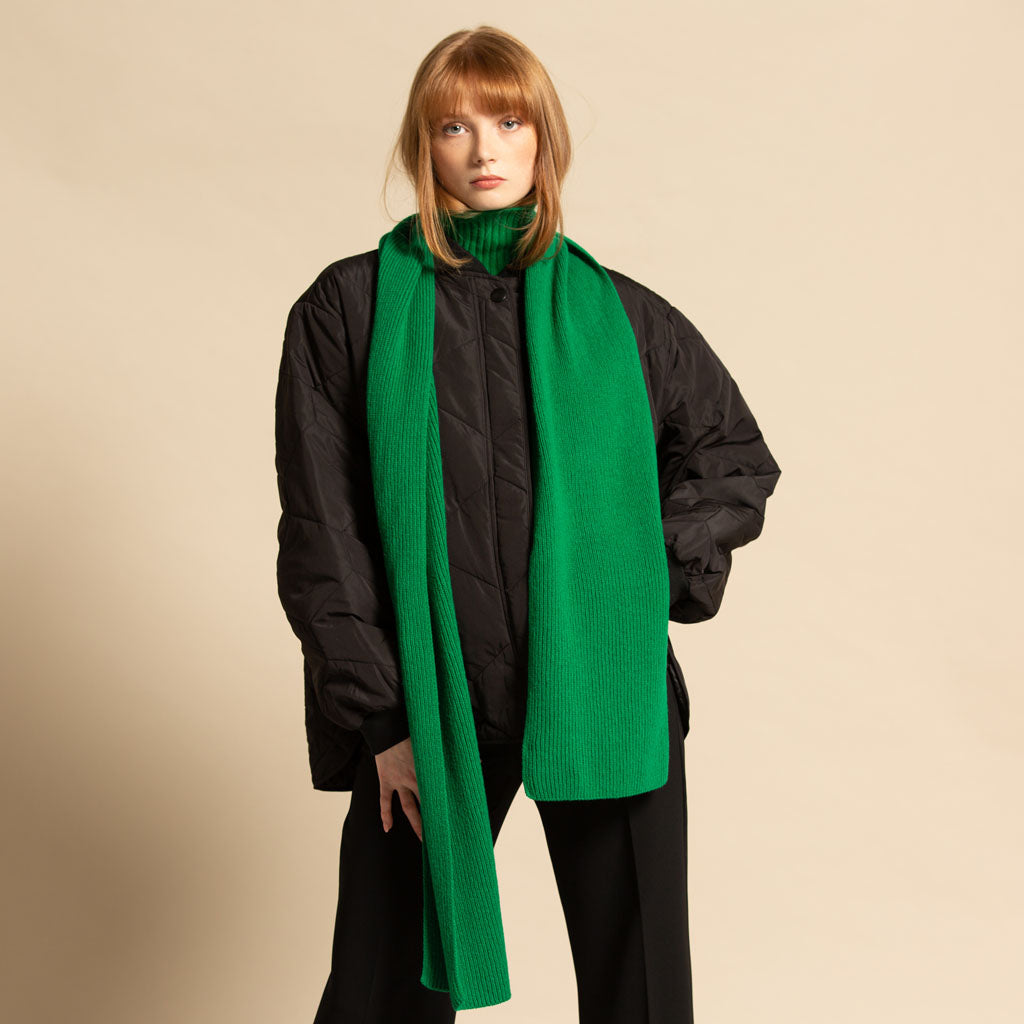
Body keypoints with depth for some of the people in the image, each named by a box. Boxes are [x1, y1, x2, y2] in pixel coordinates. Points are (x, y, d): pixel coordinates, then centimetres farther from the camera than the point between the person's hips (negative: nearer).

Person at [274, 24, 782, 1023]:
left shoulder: (619, 314, 5)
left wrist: (655, 567, 2)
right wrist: (379, 717, -4)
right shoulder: (347, 311, 1)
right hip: (432, 709, -1)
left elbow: (739, 455, 17)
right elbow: (320, 536, 0)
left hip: (606, 699, 2)